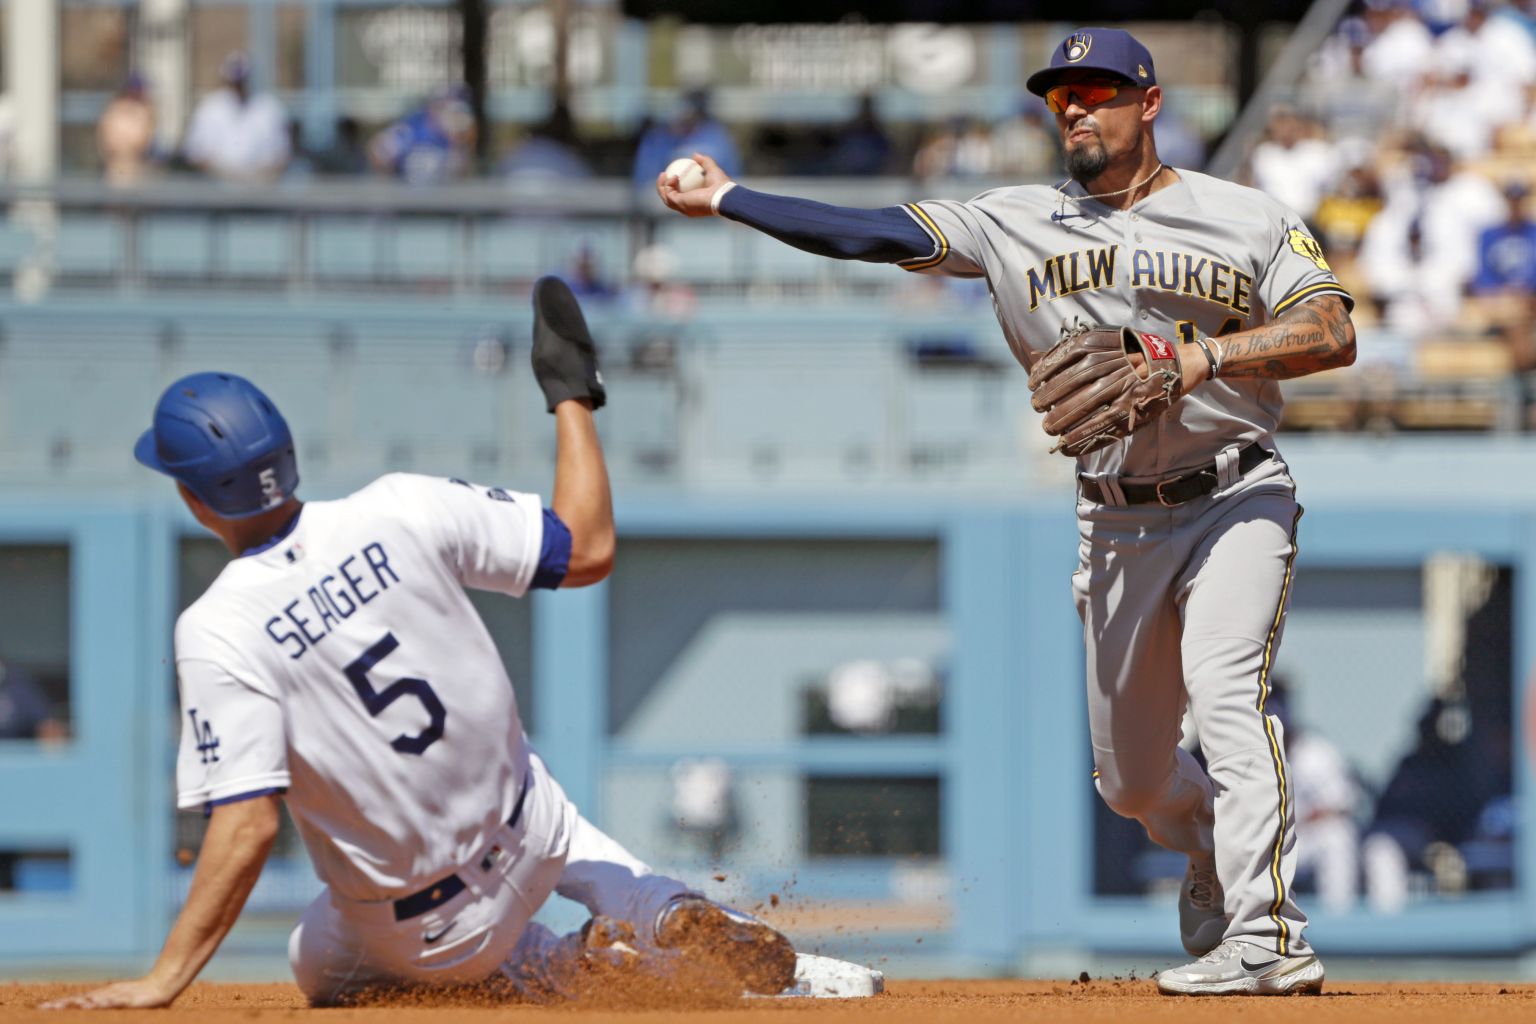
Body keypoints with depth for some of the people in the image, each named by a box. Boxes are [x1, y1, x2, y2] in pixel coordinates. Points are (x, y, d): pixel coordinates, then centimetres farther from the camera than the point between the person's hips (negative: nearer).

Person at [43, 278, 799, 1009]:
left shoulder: (218, 635, -24)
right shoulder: (399, 513, -15)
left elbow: (247, 823, -30)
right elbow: (589, 551, -7)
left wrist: (165, 981, -28)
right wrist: (572, 399, 4)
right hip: (526, 839, 4)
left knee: (321, 966, 30)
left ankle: (582, 970, 7)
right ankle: (677, 922, 8)